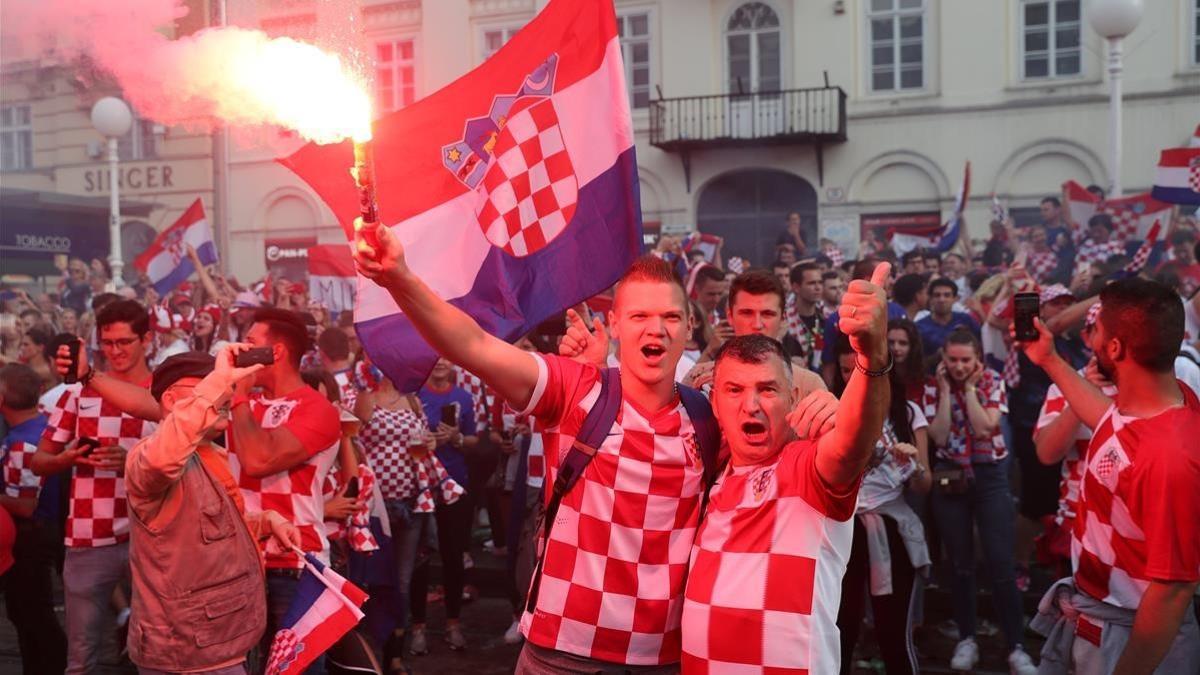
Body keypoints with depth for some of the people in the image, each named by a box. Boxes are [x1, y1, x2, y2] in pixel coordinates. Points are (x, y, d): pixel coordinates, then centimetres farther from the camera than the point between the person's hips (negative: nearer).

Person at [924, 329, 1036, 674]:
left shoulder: (993, 381, -3)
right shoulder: (934, 387, -1)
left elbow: (984, 428, -17)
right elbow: (939, 437, -13)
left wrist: (970, 387, -13)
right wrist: (946, 390, -12)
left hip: (990, 476, -1)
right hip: (950, 478, 1)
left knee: (1002, 564, -6)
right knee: (960, 564, 9)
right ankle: (966, 639, 22)